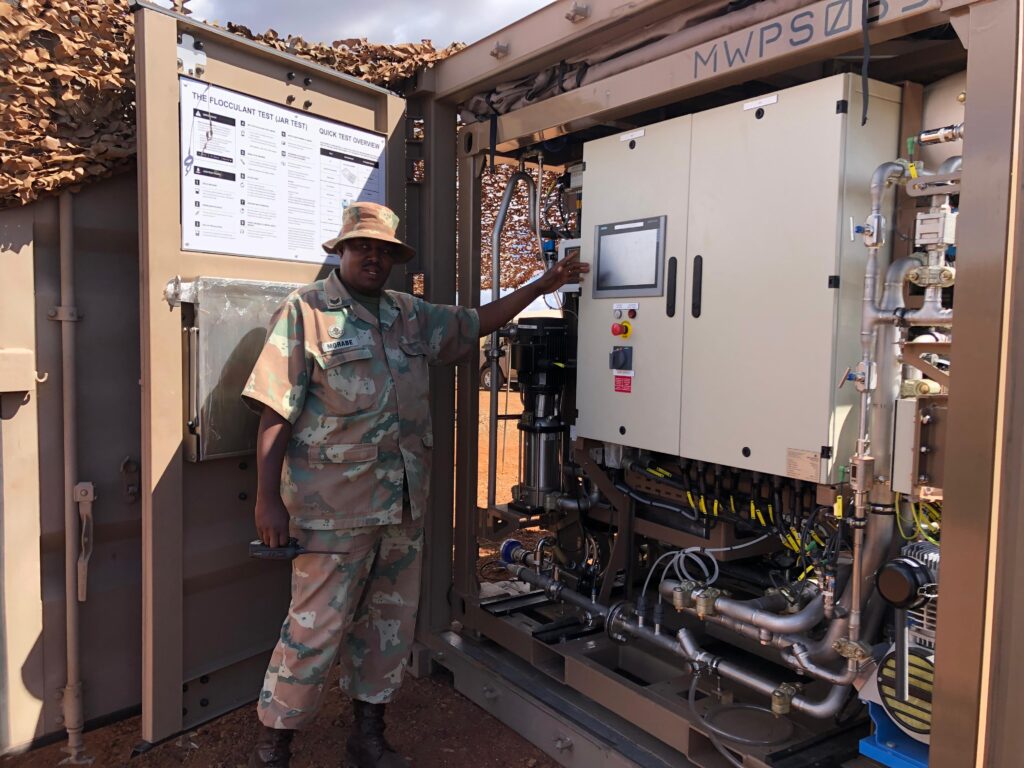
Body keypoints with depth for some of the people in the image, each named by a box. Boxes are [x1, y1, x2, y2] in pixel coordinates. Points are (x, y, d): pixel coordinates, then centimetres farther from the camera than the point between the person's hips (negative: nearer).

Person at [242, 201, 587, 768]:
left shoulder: (409, 315, 13)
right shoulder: (305, 312, -6)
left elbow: (476, 323, 23)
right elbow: (275, 412, -10)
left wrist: (542, 285, 18)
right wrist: (268, 499, -14)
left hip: (404, 503, 7)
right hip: (335, 505, -6)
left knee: (390, 624, 15)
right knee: (316, 628, 0)